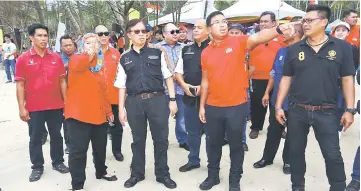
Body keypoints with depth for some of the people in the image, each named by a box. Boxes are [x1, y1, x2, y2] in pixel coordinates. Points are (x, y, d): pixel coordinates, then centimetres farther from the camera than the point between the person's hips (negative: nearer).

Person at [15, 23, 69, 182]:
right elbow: (20, 85, -3)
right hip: (34, 108, -2)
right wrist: (21, 107, -7)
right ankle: (37, 167, 24)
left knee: (56, 135, 13)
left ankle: (58, 162, 30)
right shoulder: (23, 59, -4)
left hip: (56, 106, 2)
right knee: (35, 138, 9)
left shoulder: (56, 58, 2)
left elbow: (62, 81, 6)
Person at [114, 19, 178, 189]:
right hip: (134, 102, 2)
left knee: (161, 139, 8)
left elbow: (168, 76, 4)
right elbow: (122, 85, 9)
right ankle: (137, 173, 33)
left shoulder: (158, 51, 3)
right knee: (138, 139, 14)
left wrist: (172, 99, -2)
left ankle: (163, 174, 27)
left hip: (158, 99, -1)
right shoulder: (125, 58, 7)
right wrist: (121, 109, 5)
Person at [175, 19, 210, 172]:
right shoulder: (186, 49, 12)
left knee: (210, 131, 7)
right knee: (192, 131, 16)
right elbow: (178, 72, 15)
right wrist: (184, 85, -3)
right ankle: (193, 160, 32)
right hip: (189, 97, 6)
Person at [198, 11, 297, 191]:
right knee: (214, 144, 17)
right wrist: (202, 106, 10)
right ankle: (213, 176, 37)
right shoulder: (205, 52, 5)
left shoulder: (238, 42, -5)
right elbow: (205, 80, 10)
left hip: (236, 106, -3)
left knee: (236, 145, 11)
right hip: (213, 107, 3)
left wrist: (279, 29, -44)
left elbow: (257, 38, -25)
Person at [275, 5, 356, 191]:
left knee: (333, 156, 3)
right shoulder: (294, 49, 2)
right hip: (296, 111, 2)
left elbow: (347, 79, 0)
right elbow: (286, 78, 5)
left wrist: (349, 109, -5)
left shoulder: (342, 47, -2)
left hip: (326, 112, -2)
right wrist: (278, 106, 2)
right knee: (296, 152, 13)